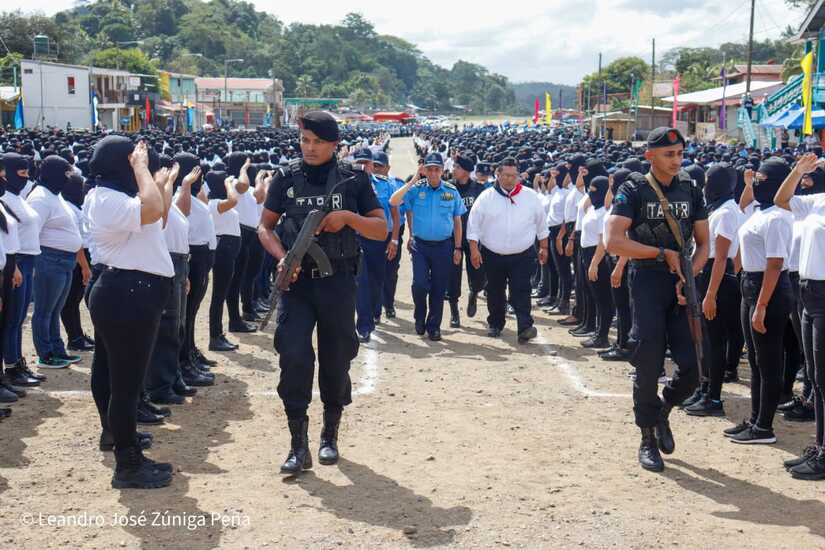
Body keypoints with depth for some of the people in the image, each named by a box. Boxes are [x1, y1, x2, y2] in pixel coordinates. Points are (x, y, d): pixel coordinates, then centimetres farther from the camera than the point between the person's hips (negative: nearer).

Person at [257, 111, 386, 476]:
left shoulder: (354, 180, 2)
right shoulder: (286, 178, 4)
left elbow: (382, 230, 2)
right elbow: (265, 226, 9)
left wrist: (348, 217, -15)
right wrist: (282, 257, -10)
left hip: (337, 281, 0)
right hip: (296, 281, 0)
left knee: (337, 359, 7)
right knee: (293, 357, -11)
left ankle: (330, 436, 26)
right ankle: (299, 446, -3)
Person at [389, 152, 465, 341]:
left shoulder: (452, 191, 2)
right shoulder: (416, 189, -2)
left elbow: (457, 222, 7)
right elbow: (393, 201, -15)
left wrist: (458, 248, 5)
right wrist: (412, 182, -16)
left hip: (443, 246, 1)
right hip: (420, 245, -1)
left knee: (438, 289, 7)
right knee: (419, 284, -12)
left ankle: (434, 326, 21)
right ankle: (420, 318, 15)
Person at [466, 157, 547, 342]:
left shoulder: (530, 196, 1)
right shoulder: (486, 197, -2)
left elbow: (541, 224, 10)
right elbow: (473, 225, -1)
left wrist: (543, 247, 10)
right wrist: (474, 250, -7)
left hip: (522, 255, -1)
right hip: (492, 255, 1)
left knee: (521, 292, -10)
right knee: (495, 292, 13)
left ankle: (525, 327, -15)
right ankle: (495, 324, 29)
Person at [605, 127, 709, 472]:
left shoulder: (691, 191, 10)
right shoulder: (633, 191, -4)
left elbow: (703, 243, 12)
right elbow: (614, 242, -15)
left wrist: (689, 276, -6)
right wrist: (663, 253, -12)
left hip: (682, 284, 4)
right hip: (648, 284, -4)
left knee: (692, 365, -3)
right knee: (648, 366, -2)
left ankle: (663, 411, 27)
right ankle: (648, 440, 14)